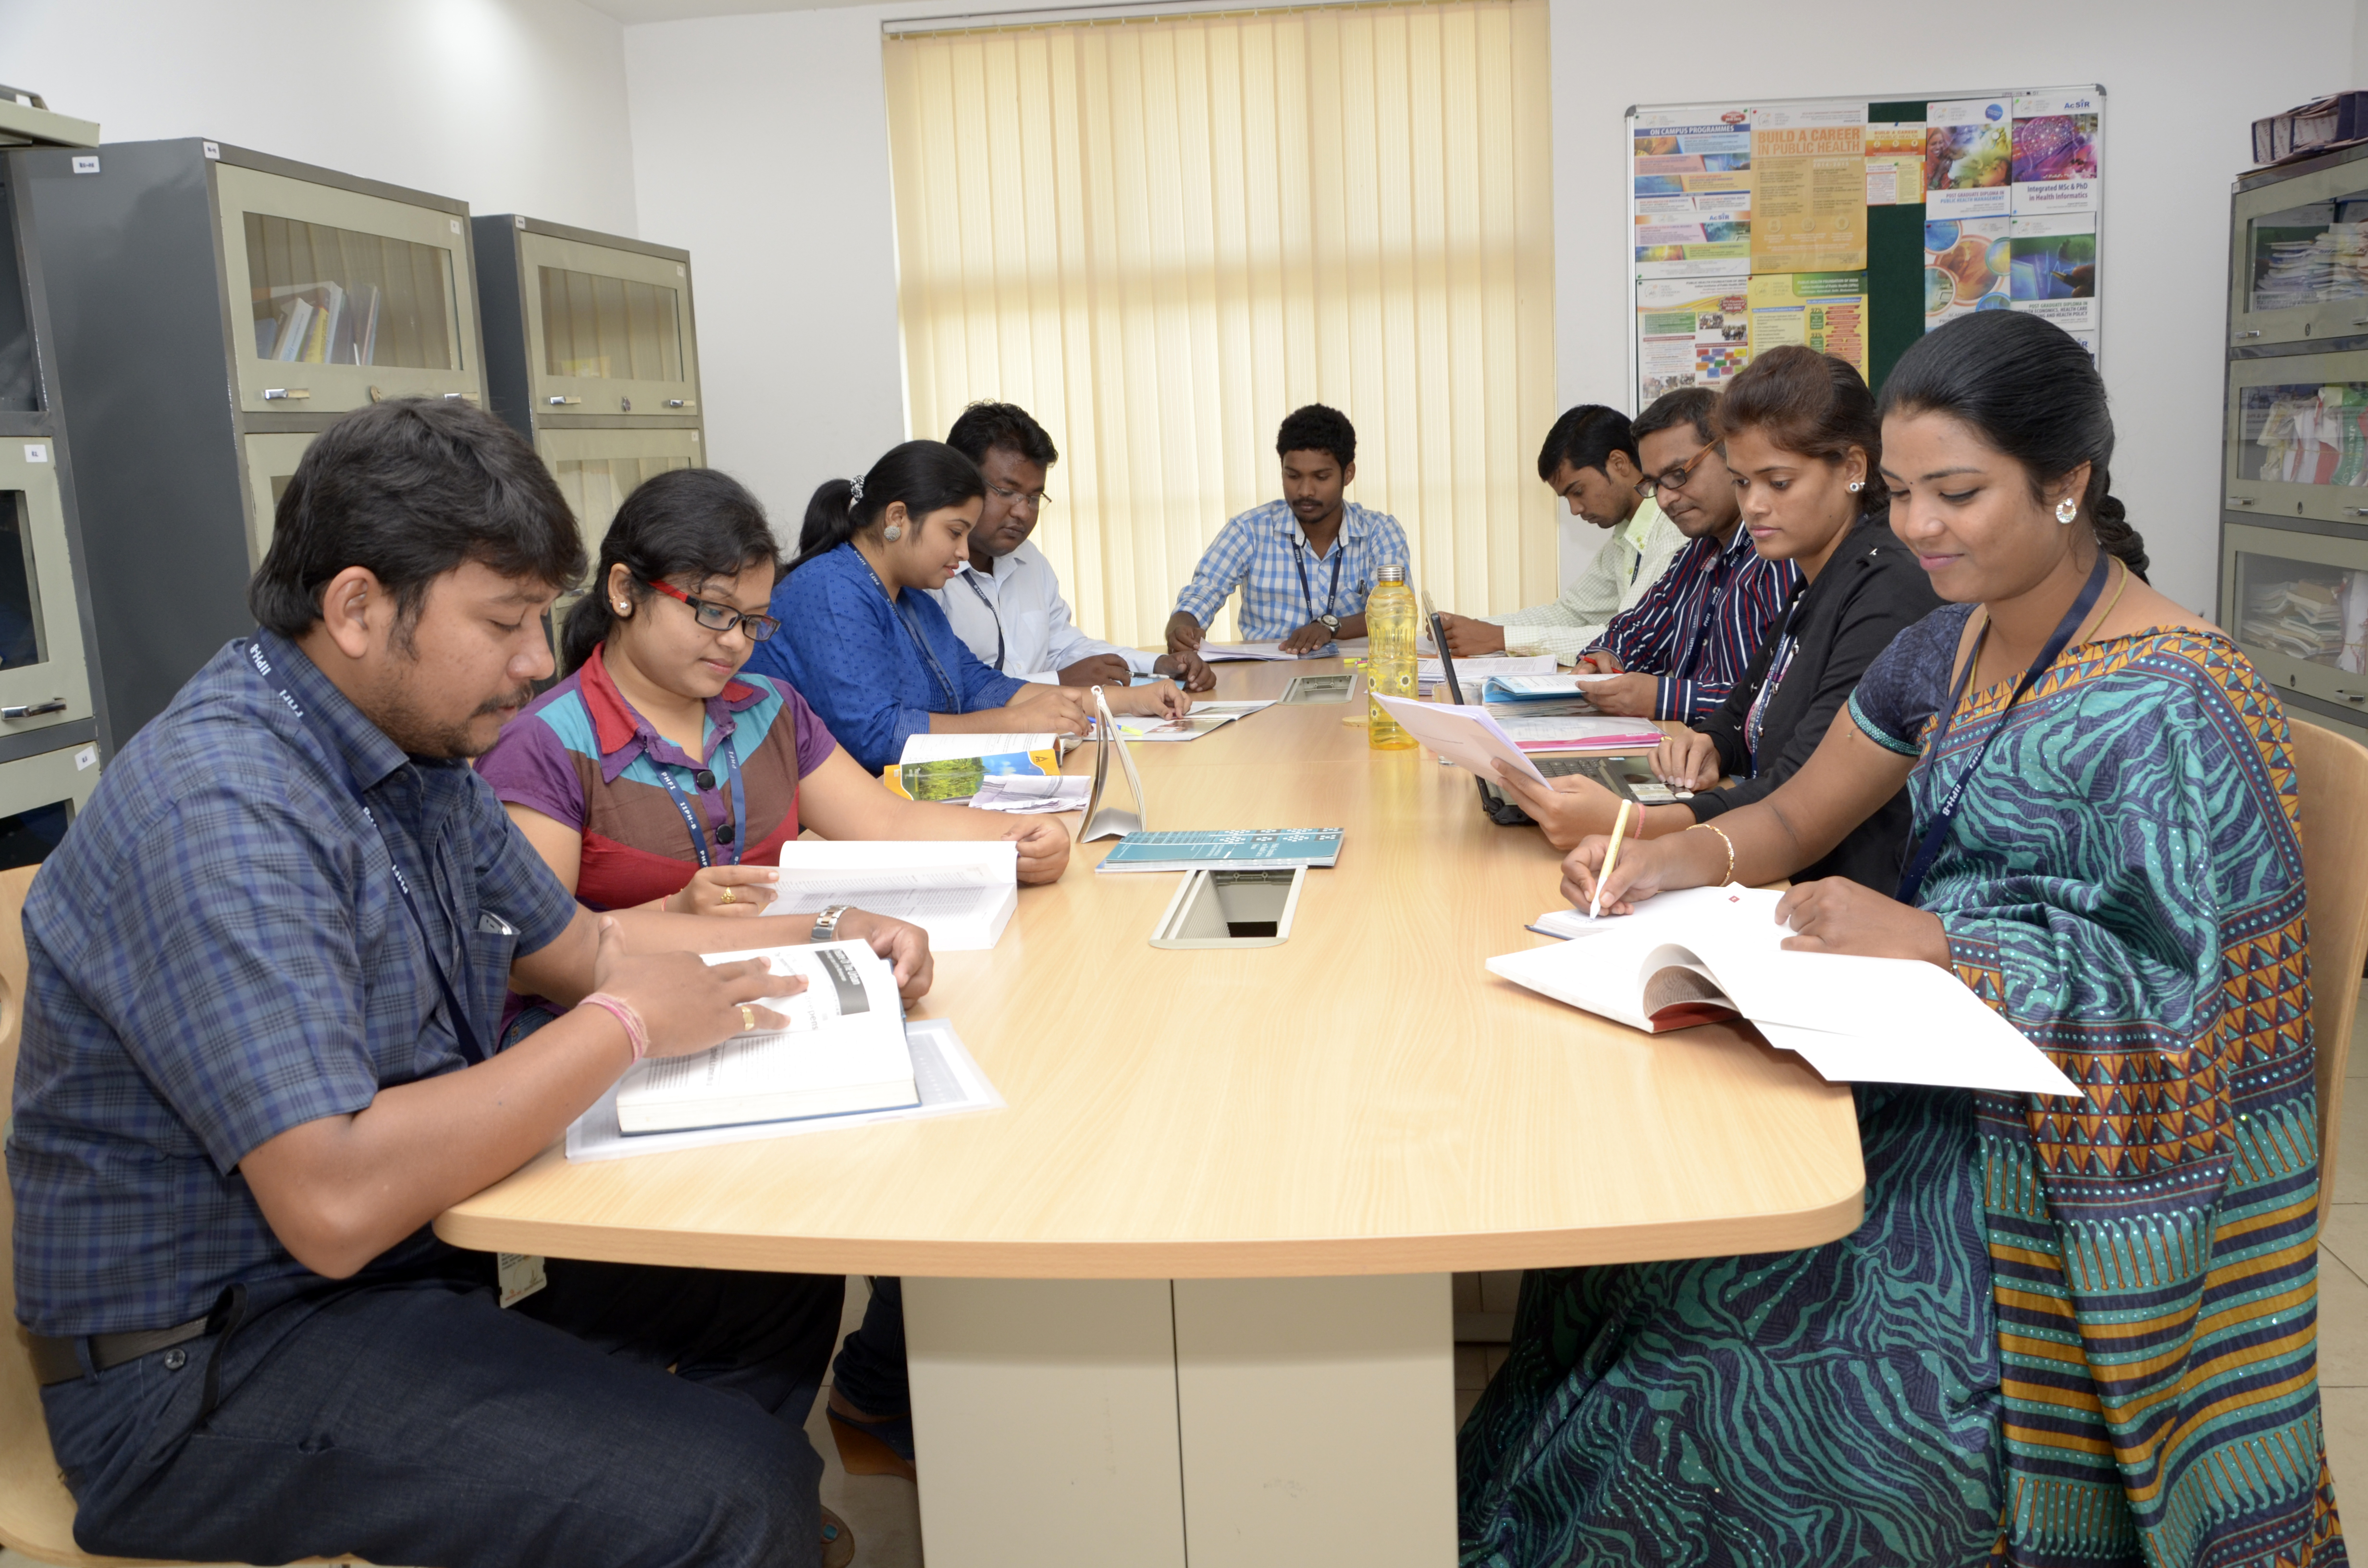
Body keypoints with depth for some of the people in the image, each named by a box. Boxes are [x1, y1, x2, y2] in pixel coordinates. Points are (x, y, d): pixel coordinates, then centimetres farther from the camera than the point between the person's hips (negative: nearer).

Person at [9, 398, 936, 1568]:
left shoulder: (421, 754, 5)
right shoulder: (221, 809, -25)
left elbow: (582, 946, 18)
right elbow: (337, 1203, -32)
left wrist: (822, 936, 5)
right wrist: (625, 1027, -21)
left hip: (421, 1254, 9)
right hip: (210, 1365, -9)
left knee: (785, 1271, 7)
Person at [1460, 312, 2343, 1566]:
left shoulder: (2170, 709, -17)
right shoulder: (1954, 642, 7)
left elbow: (2182, 993, -19)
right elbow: (1797, 817, 12)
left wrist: (1928, 941, -28)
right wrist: (1680, 859, -9)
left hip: (2075, 1174, -7)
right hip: (1942, 1090, 7)